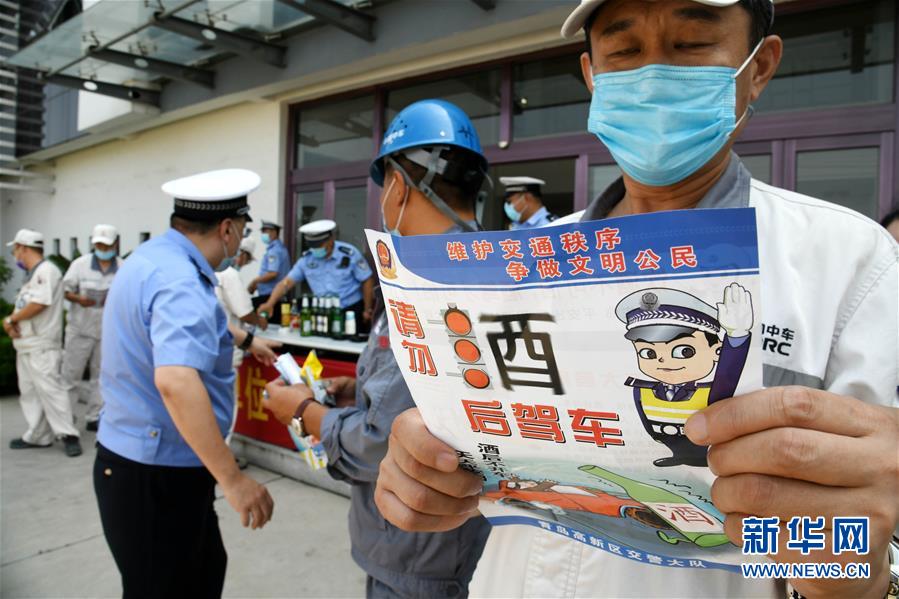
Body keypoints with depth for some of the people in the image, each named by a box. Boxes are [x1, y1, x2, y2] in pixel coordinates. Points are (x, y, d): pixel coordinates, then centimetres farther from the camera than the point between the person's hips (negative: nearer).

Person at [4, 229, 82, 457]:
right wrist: (10, 322, -4)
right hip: (26, 344, 10)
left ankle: (68, 435, -8)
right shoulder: (32, 275, 19)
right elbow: (23, 308, 17)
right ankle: (38, 436, 17)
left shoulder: (46, 270, -11)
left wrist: (11, 319, -7)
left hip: (42, 345, -10)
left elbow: (38, 304, -20)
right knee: (29, 392, 11)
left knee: (50, 389, -11)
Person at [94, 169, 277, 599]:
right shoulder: (180, 282, -26)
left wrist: (244, 339, 42)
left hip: (138, 458, 9)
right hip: (157, 473, -9)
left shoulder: (155, 256, 7)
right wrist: (232, 478, -36)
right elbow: (175, 381, -41)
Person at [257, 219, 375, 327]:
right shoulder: (306, 259, -3)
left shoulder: (349, 254, -13)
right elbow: (286, 282, -4)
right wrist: (270, 303, -18)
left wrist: (367, 310, -4)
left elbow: (367, 281, -6)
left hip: (352, 310, -3)